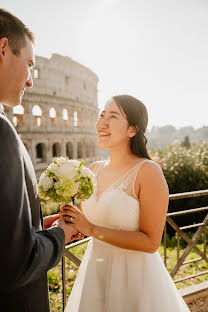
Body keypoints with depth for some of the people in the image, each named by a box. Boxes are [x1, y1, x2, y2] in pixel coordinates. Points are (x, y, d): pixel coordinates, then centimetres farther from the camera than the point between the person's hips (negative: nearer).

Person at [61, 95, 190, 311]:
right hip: (95, 271, 6)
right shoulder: (94, 170, 0)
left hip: (134, 276, -6)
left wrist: (91, 229, -24)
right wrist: (65, 218, -8)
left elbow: (150, 242, -20)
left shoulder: (148, 171, -18)